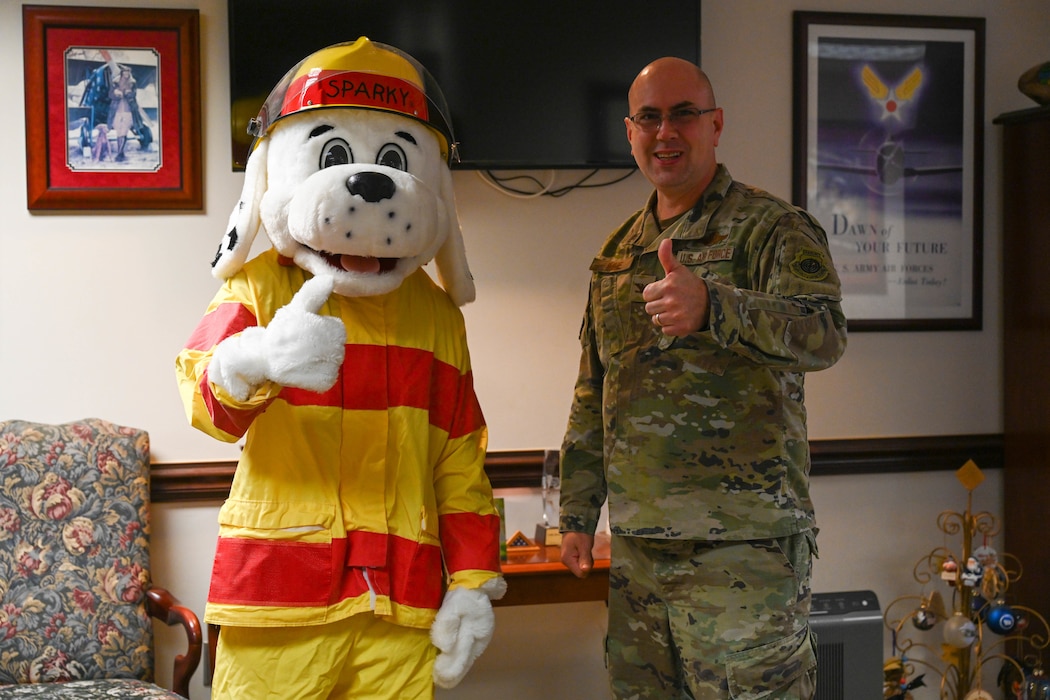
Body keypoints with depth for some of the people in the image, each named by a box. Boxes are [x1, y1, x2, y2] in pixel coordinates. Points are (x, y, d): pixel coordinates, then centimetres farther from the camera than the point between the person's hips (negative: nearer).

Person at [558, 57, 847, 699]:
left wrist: (711, 306, -40)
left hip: (744, 543, -6)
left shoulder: (772, 228, -4)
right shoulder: (618, 250, 16)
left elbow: (824, 333, -23)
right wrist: (577, 513, 18)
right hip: (636, 543, 6)